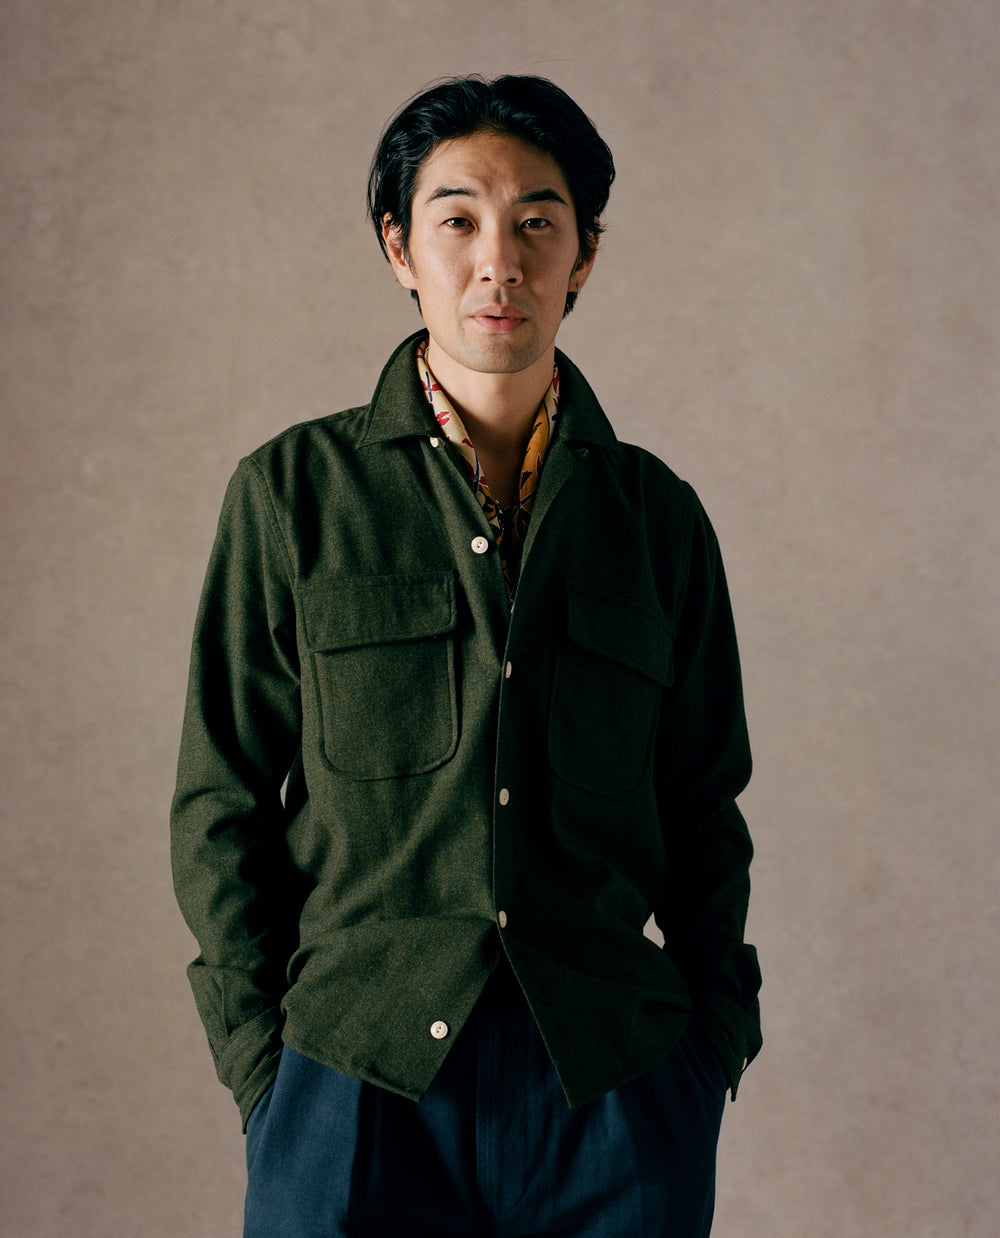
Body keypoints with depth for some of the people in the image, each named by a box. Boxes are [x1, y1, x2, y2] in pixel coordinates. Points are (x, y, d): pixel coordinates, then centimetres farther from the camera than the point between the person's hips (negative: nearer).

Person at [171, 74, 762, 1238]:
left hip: (615, 1091, 2)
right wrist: (259, 1063, -1)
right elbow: (221, 803, 3)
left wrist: (715, 1044, 5)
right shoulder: (290, 490, 2)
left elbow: (703, 814, 11)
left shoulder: (657, 515, 7)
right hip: (356, 1085, -1)